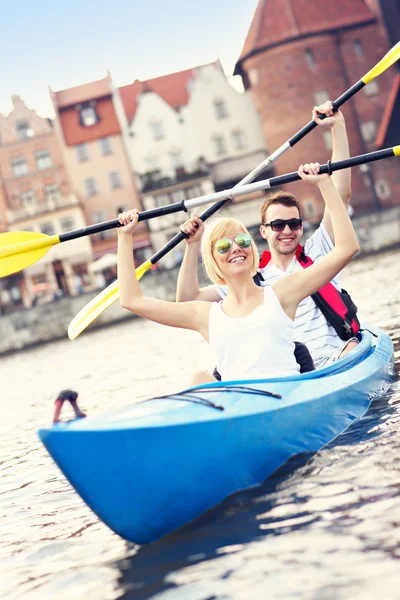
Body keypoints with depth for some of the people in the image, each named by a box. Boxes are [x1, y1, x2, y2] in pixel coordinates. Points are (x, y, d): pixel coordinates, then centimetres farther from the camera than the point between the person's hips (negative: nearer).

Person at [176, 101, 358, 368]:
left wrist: (337, 126, 0)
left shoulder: (317, 252, 12)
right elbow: (188, 301, 10)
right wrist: (193, 245, 3)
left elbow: (342, 194, 4)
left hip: (335, 358, -1)